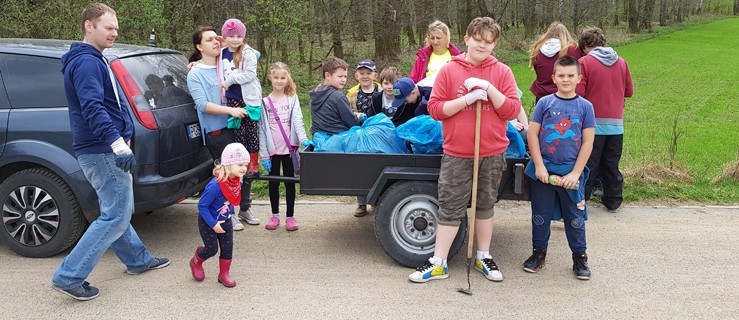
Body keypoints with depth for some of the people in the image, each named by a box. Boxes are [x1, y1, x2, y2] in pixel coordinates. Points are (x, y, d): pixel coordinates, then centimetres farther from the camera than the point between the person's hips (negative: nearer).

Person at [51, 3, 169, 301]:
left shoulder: (92, 60, 19)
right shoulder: (86, 62, -15)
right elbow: (93, 109, -28)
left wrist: (121, 142, 31)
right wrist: (118, 144, -37)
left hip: (104, 150, 11)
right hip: (102, 152, -11)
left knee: (114, 212, 20)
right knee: (116, 217, -8)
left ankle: (138, 260, 35)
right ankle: (69, 277, -4)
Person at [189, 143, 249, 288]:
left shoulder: (237, 182, -12)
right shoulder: (214, 186, -34)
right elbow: (202, 206, -26)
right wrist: (213, 224, -26)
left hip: (225, 221, 6)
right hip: (208, 222, -6)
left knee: (228, 248, 7)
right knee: (212, 249, 5)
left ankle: (224, 274, 27)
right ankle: (195, 262, 36)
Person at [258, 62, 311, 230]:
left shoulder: (292, 98, 2)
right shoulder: (265, 102, 1)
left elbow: (297, 119, -11)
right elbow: (262, 129, 0)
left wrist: (303, 138, -29)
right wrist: (263, 154, -5)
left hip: (289, 147, -1)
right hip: (272, 149, 1)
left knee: (289, 182, 7)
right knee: (273, 182, 10)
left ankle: (290, 216, 15)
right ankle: (275, 215, 23)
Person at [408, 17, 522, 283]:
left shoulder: (502, 72, 2)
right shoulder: (449, 70, -1)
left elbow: (512, 111, -4)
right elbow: (435, 109, -5)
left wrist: (489, 88, -16)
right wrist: (467, 99, -17)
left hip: (492, 154, 2)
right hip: (456, 154, -1)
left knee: (485, 205, 14)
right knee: (450, 208, 3)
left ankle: (484, 257, 28)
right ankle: (438, 263, 12)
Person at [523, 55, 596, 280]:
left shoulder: (585, 106, 0)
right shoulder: (545, 103, 0)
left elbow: (588, 142, -1)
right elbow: (532, 134, -2)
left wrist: (575, 173, -7)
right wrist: (539, 166, -9)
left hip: (571, 172, 0)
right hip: (543, 170, 1)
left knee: (575, 217, 9)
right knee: (540, 214, 11)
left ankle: (579, 256, 23)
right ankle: (539, 253, 26)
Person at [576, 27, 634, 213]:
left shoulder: (584, 62, -7)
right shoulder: (621, 62, 7)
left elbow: (578, 94, -13)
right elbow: (629, 91, 12)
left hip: (593, 122, -4)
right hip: (616, 123, 4)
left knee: (589, 164, 3)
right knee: (612, 164, 13)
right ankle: (613, 202, 20)